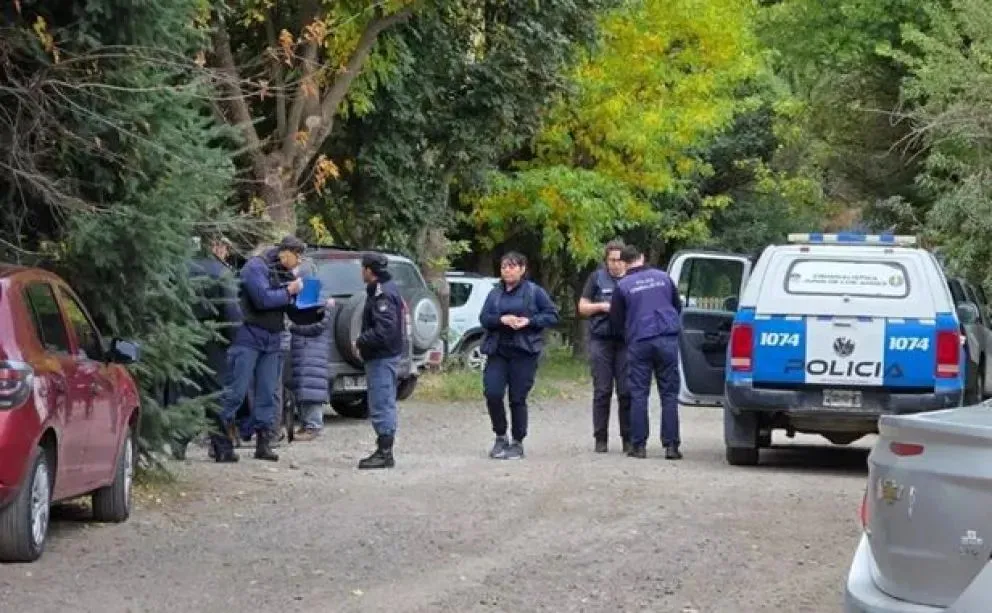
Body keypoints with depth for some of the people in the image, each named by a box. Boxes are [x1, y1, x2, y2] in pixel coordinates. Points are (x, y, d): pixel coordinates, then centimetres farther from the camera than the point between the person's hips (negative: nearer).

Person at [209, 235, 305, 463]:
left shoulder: (284, 273, 16)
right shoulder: (256, 266, -8)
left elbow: (288, 306, 18)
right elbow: (263, 299, -20)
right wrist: (289, 291, -8)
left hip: (272, 341, 8)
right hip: (249, 336, -8)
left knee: (269, 393, 5)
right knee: (235, 390, -8)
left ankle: (264, 442, 9)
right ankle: (220, 440, -5)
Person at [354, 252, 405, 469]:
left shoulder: (383, 294, -18)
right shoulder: (385, 289, 15)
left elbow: (383, 331, -27)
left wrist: (361, 341, -17)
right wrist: (363, 340, 13)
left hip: (382, 357, -11)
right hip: (385, 355, 11)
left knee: (381, 405, -8)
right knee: (384, 404, 15)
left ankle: (385, 453, -7)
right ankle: (384, 451, 22)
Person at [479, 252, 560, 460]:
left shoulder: (534, 292, 0)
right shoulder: (495, 293, 12)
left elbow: (552, 315, 0)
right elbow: (484, 318, 7)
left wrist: (529, 321, -14)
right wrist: (501, 320, -13)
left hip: (524, 351, -3)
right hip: (497, 351, 3)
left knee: (518, 398, -2)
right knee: (492, 393, -8)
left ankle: (517, 443, 12)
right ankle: (500, 438, 11)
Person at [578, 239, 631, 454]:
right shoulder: (597, 278, 8)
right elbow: (582, 307, 11)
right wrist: (601, 306, -6)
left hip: (625, 341, 0)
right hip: (600, 340, 0)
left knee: (626, 392, -2)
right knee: (602, 391, 0)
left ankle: (628, 438, 4)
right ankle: (600, 438, 4)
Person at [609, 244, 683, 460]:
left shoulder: (623, 285, -1)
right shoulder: (663, 277, 8)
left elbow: (616, 319, 4)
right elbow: (678, 306, 18)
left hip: (639, 342, -2)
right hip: (667, 339, 2)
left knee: (639, 394, 4)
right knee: (669, 394, 4)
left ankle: (638, 445, 3)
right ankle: (671, 445, 1)